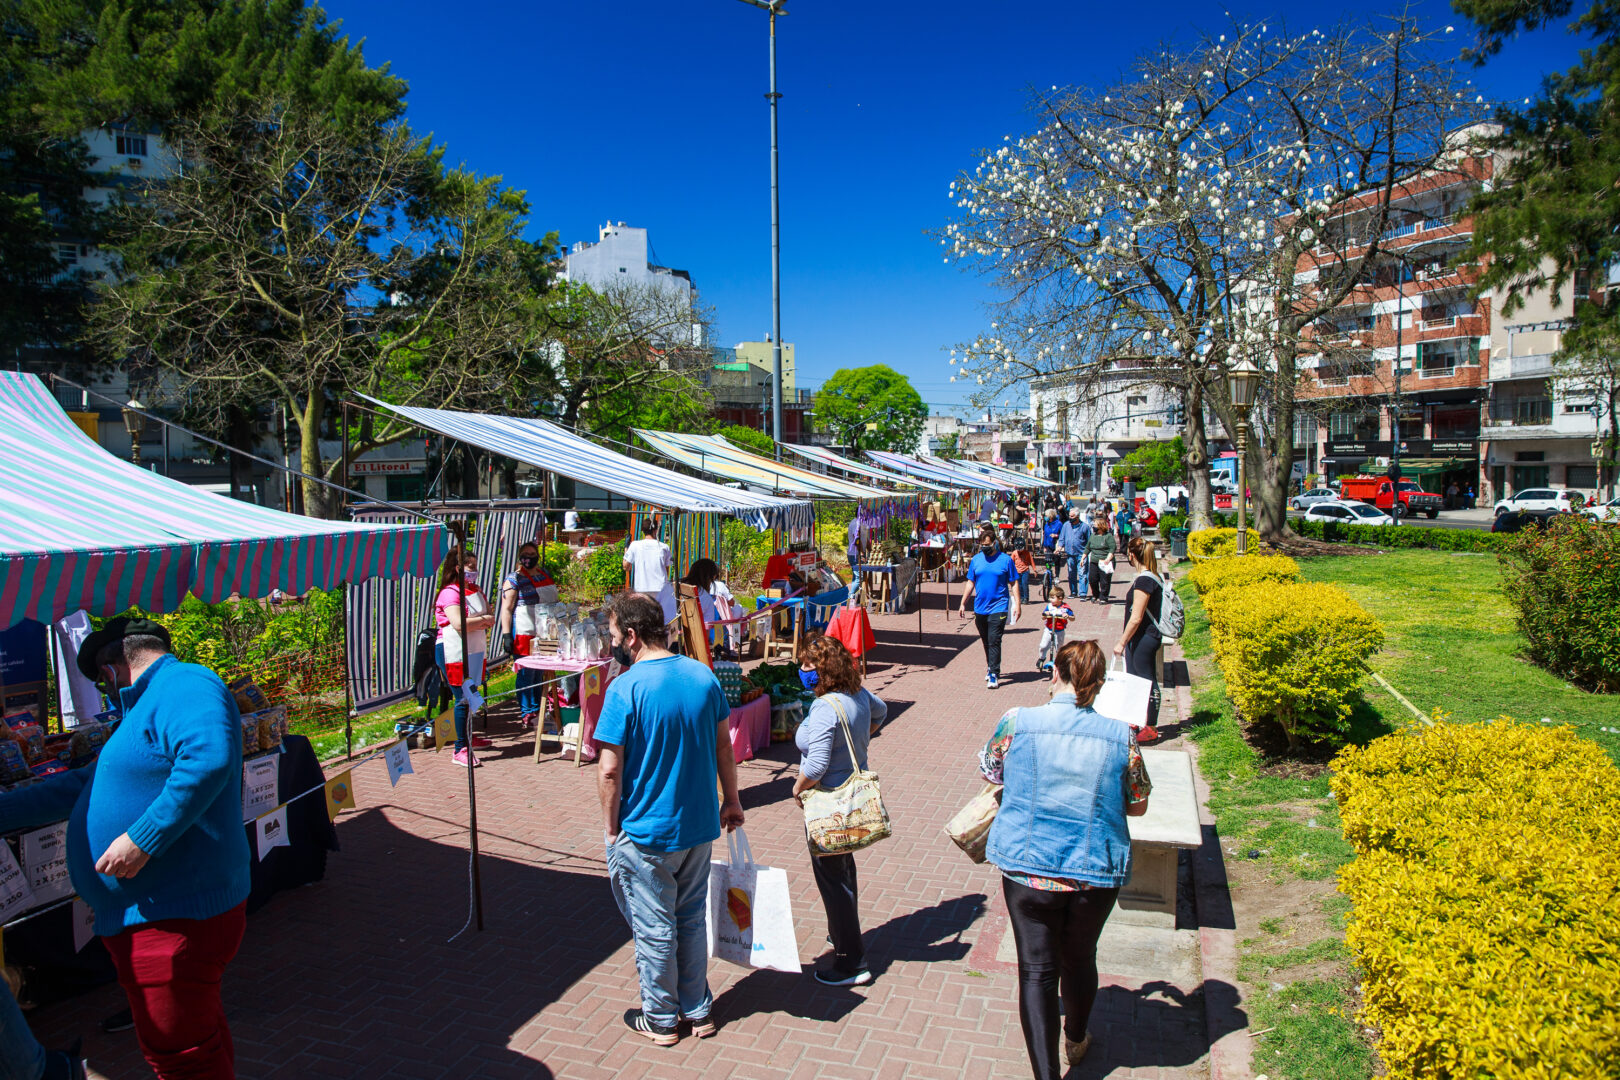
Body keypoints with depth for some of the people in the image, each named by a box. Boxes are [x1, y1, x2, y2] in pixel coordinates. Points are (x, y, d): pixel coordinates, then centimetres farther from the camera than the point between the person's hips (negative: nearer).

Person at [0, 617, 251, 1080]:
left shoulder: (185, 685, -15)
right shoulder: (148, 706, 21)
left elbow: (209, 760, -34)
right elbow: (84, 784, 27)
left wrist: (142, 838, -32)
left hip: (175, 915, -11)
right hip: (150, 911, 11)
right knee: (198, 1038, 22)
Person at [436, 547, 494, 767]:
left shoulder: (476, 590, 14)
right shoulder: (450, 593, -13)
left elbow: (488, 616, 17)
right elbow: (458, 623, -26)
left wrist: (481, 623, -6)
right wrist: (484, 620, -11)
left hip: (475, 651, 8)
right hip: (454, 652, -8)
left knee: (471, 695, 17)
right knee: (464, 698, -8)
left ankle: (468, 737, 33)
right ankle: (461, 749, -3)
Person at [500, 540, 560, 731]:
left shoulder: (545, 573, 14)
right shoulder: (514, 579, -6)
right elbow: (506, 608, -10)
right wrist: (506, 635, -17)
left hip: (545, 635, 6)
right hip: (524, 635, -6)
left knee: (540, 673, 12)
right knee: (527, 674, -3)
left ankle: (537, 709, 22)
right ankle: (527, 714, 5)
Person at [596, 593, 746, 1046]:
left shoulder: (625, 689, -19)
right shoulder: (704, 676, -3)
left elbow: (610, 771, -17)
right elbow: (723, 747, 5)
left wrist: (611, 827, -5)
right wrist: (731, 801, 16)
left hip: (646, 834, -5)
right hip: (699, 826, 5)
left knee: (654, 928, 12)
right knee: (692, 919, 19)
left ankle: (660, 1019, 28)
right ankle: (698, 1010, 32)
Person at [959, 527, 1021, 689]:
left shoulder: (1005, 560, -3)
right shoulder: (976, 559, 6)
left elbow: (1013, 584, 1)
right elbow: (970, 583, 12)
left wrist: (1017, 604, -5)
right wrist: (962, 603, 10)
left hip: (998, 608, -4)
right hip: (980, 608, 4)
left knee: (994, 641, -9)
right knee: (986, 642, 14)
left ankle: (994, 674, -6)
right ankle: (991, 667, 31)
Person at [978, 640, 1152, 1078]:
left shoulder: (1017, 722, -13)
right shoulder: (1121, 736, -9)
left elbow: (988, 770, 5)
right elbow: (1137, 806, 3)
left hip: (1028, 867, -2)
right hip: (1097, 870, 3)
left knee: (1037, 969, 8)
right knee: (1080, 960, 24)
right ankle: (1075, 1040, 48)